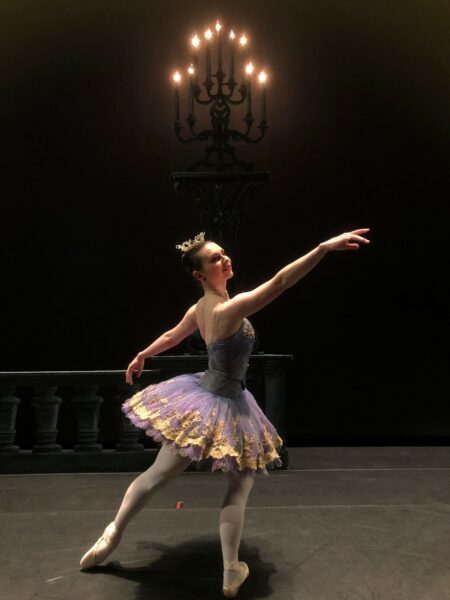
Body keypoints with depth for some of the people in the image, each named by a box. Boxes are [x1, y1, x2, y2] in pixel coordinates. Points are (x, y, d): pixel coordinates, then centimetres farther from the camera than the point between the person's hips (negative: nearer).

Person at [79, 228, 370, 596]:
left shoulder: (199, 309, -1)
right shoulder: (229, 310, -25)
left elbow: (171, 336, 17)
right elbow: (280, 282, -35)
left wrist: (141, 356, 36)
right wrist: (325, 247, -39)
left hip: (199, 397, 7)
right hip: (223, 406, -7)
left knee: (157, 476, 18)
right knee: (240, 486, 13)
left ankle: (112, 536, 32)